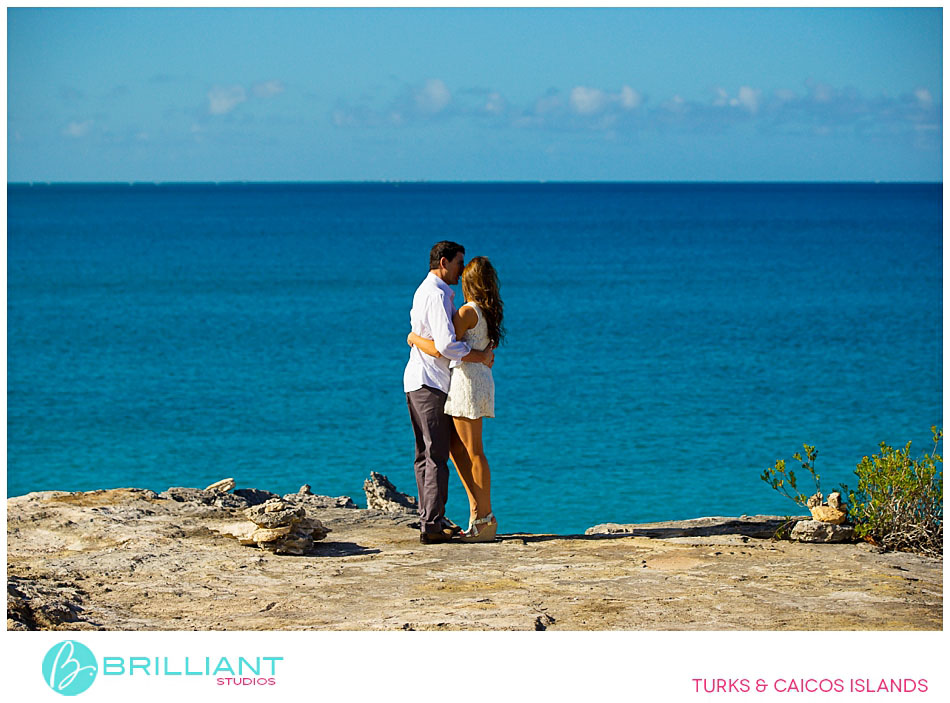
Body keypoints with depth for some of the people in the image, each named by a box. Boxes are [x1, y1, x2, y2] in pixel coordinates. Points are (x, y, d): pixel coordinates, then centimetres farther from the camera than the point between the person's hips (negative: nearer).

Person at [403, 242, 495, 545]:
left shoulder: (427, 291, 17)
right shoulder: (437, 295, -16)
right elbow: (447, 345, -25)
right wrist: (483, 357, -13)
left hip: (418, 381, 10)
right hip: (430, 383, -10)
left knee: (427, 454, 12)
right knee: (435, 456, -10)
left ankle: (429, 519, 16)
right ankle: (432, 526, -13)